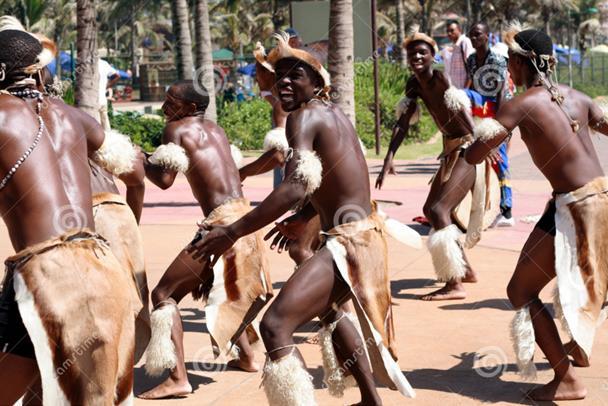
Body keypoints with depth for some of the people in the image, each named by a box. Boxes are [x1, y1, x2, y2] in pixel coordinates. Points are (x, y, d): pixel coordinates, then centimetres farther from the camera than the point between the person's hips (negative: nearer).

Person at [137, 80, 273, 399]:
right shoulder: (215, 129, 19)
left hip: (222, 223, -9)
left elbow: (165, 180, -13)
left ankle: (178, 379, -13)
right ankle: (246, 357, 41)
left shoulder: (177, 128, -3)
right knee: (221, 289, 31)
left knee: (164, 294, -5)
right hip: (242, 216, 9)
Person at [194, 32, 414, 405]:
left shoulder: (304, 116, -14)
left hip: (347, 241, -11)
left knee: (275, 325, -21)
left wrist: (231, 233, -26)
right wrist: (302, 219, 33)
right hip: (365, 232, 11)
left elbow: (295, 188, -27)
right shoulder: (334, 113, 13)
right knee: (326, 308, 36)